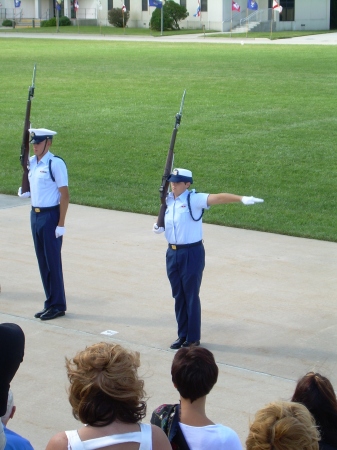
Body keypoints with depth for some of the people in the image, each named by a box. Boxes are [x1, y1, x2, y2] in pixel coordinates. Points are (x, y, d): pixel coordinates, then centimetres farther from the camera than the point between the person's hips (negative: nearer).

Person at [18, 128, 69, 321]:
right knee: (43, 261, 12)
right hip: (35, 214, 8)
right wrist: (26, 192, 0)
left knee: (53, 262, 0)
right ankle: (51, 303, 22)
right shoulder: (31, 162, 8)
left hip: (50, 215, -8)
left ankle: (58, 305, 10)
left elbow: (64, 195, -15)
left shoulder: (56, 163, -15)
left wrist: (61, 224, -17)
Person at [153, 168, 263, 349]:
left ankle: (193, 338, 12)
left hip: (192, 253, -6)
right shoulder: (169, 200, 7)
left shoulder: (194, 199, -13)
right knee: (178, 296, 13)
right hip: (172, 253, 6)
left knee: (191, 296, 1)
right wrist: (159, 227, 0)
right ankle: (182, 335, 25)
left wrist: (241, 198, -41)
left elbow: (218, 197, -28)